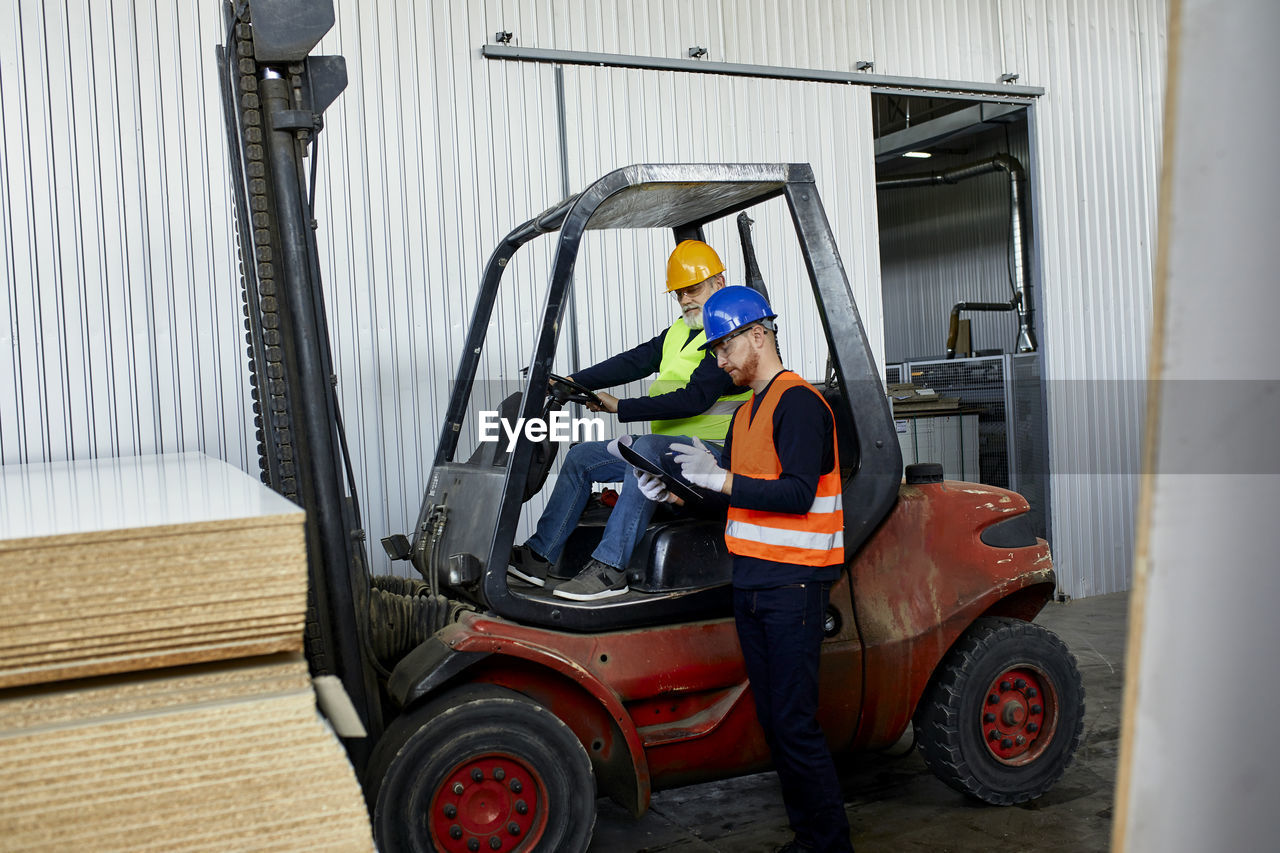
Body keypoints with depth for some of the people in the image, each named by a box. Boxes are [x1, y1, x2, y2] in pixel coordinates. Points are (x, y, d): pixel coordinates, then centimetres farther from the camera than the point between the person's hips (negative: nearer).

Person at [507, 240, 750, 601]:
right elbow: (635, 362, 9)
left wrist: (620, 408, -21)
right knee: (582, 456, 4)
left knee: (649, 446, -38)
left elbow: (695, 399, -22)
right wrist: (573, 382, -4)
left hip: (712, 451, -10)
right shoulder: (678, 333, 18)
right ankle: (538, 556, 2)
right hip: (666, 448, 10)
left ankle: (610, 567, -39)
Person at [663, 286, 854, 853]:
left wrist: (721, 478, -19)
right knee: (771, 718, 11)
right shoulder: (747, 412, 19)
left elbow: (796, 494, -20)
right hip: (751, 582, 9)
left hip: (793, 583, -9)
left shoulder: (799, 402, -10)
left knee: (795, 724, -7)